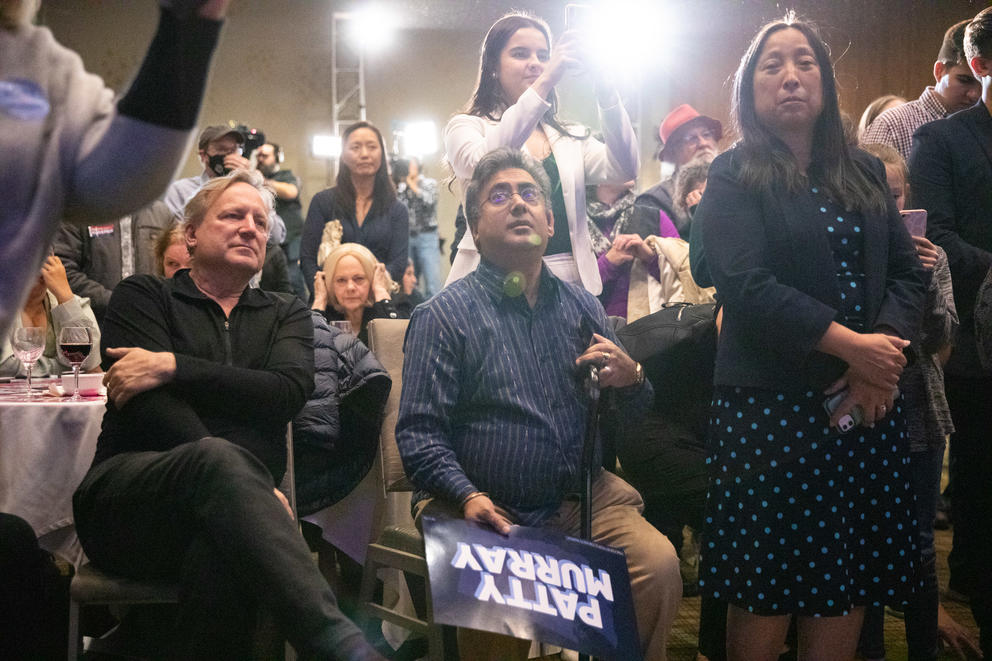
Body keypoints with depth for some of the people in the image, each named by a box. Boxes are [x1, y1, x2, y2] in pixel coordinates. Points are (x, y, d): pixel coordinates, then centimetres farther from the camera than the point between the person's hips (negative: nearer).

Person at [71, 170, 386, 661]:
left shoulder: (286, 315, 23)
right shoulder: (143, 297, 14)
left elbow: (287, 392, 0)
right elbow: (152, 406, -4)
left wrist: (172, 366, -9)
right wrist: (235, 480, -17)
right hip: (126, 492, -1)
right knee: (218, 459, -38)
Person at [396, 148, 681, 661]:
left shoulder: (581, 306, 13)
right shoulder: (444, 315, -2)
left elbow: (629, 412, 21)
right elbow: (419, 430, -7)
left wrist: (630, 380, -2)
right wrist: (468, 496, -23)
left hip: (578, 499, 4)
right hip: (480, 507, -4)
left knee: (659, 563, -20)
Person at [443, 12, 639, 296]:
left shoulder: (570, 137, 19)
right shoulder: (466, 127, 9)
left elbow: (624, 169, 2)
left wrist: (603, 86, -9)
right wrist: (543, 83, -19)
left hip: (570, 282, 4)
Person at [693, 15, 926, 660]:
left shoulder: (865, 172, 15)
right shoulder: (734, 177, 0)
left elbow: (908, 272, 9)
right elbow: (747, 286, -13)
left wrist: (887, 347, -10)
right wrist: (850, 344, -19)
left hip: (868, 398, 5)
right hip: (771, 405, -4)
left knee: (849, 583, 6)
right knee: (766, 588, 1)